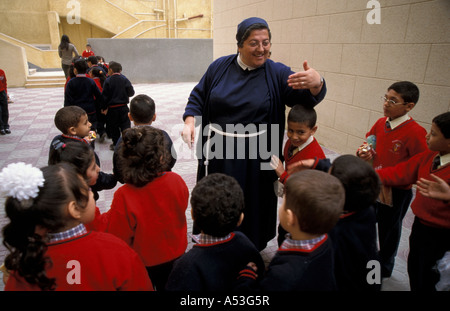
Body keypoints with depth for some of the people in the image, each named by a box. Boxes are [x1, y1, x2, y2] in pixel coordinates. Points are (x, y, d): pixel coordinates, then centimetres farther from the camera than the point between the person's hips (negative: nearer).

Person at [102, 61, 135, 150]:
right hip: (123, 107, 1)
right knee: (126, 126, 7)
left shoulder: (108, 81, -9)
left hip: (112, 108, -1)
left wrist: (104, 108, 2)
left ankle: (116, 144, 16)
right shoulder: (125, 79, -4)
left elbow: (105, 96, -8)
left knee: (113, 127, 10)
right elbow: (131, 92, -3)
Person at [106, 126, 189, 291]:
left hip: (142, 262, -2)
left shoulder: (123, 197, -33)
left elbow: (117, 238, -19)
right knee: (168, 287, 28)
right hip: (175, 254, 2)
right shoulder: (176, 181, -26)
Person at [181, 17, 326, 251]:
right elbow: (198, 96, 8)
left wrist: (316, 83, -37)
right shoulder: (219, 67, 1)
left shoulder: (277, 73, -4)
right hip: (218, 153, 2)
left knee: (251, 203, 13)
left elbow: (308, 98, -14)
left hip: (255, 157, -1)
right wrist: (189, 122, -10)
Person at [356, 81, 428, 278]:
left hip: (396, 191, -6)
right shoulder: (381, 123, -2)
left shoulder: (415, 132, -22)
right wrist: (364, 153, -10)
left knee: (388, 229, 15)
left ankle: (384, 269, 42)